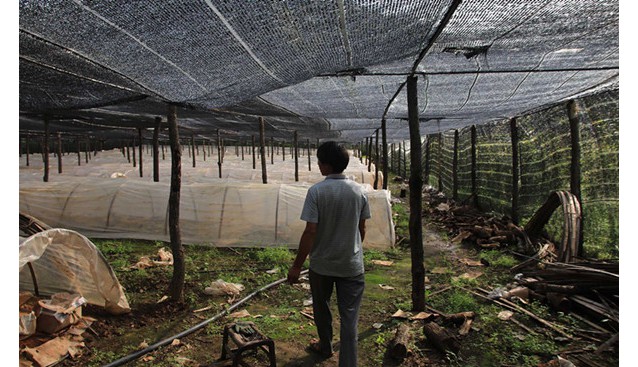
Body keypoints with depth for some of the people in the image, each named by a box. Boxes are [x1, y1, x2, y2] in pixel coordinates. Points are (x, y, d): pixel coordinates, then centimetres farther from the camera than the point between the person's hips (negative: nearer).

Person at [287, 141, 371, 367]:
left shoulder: (316, 191, -16)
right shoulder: (358, 191, -4)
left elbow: (310, 232, -19)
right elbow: (362, 228, 4)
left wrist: (296, 266, -11)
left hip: (322, 264, -1)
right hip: (352, 264, 2)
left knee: (321, 307, 23)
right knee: (349, 317, 7)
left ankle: (325, 348, 44)